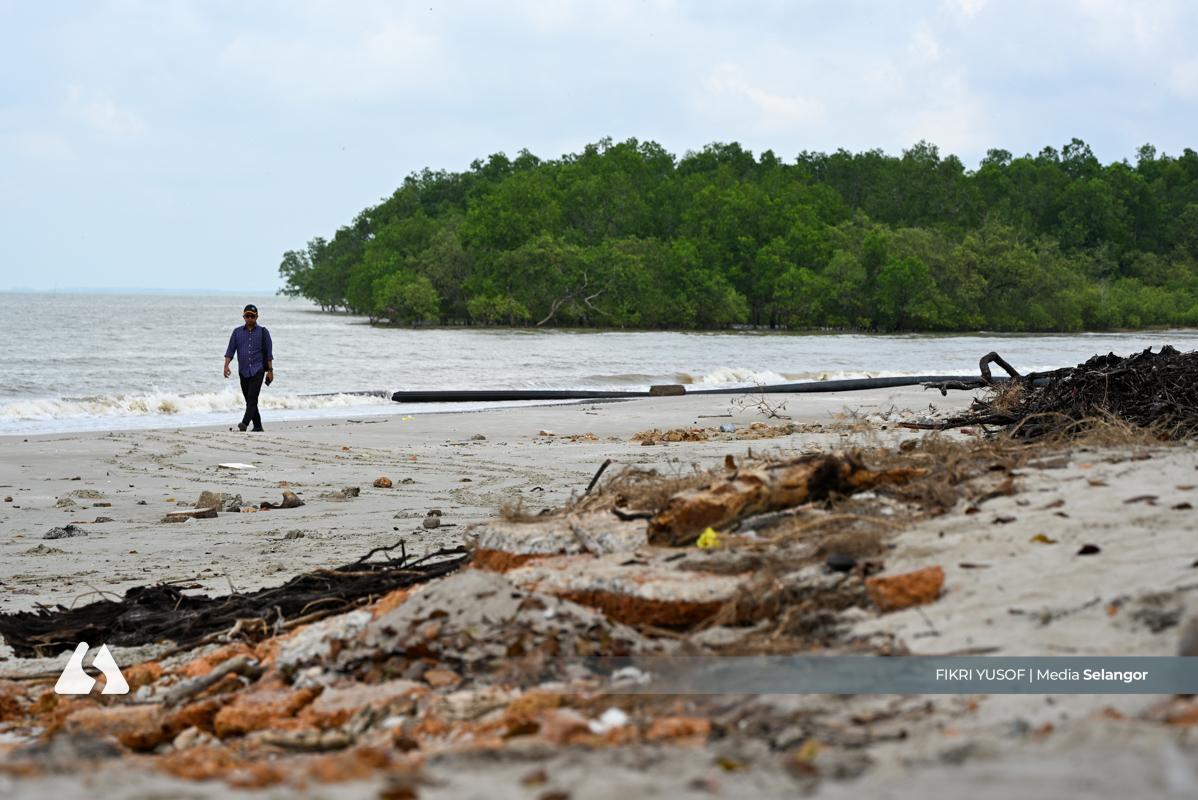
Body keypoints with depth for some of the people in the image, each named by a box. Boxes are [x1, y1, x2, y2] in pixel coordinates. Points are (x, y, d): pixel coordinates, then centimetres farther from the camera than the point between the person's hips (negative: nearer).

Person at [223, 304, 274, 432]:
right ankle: (257, 426, 14)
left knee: (252, 398, -17)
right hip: (243, 371, 4)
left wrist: (270, 370, -1)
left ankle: (245, 423, -28)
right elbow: (230, 350, 7)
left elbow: (269, 353, 4)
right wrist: (226, 366, -7)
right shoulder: (237, 332, 10)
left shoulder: (262, 332, 4)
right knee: (249, 400, 6)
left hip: (258, 370, -4)